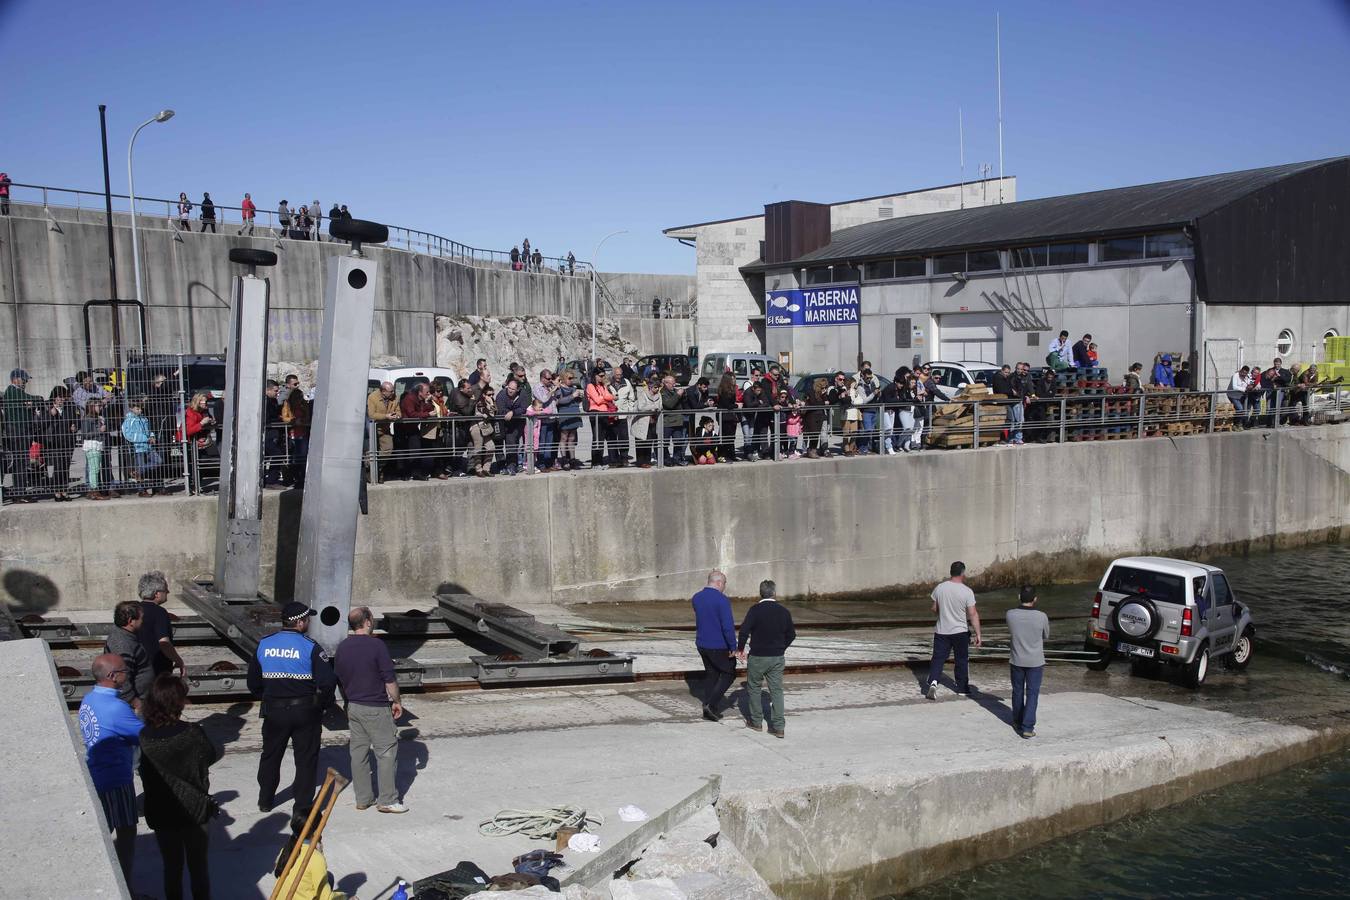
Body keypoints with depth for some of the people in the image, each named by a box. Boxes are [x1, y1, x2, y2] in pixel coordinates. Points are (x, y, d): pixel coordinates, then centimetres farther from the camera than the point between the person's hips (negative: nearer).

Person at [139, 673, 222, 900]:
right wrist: (221, 750, 20)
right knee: (198, 865, 16)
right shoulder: (193, 733, -21)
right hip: (194, 811, -2)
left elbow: (146, 775, 0)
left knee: (171, 866, 18)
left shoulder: (144, 737, -13)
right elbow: (212, 756, -2)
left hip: (160, 814, 2)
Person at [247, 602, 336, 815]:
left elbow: (253, 682, 8)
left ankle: (265, 801, 33)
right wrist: (322, 702, 0)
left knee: (270, 755, 21)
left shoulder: (263, 645, -1)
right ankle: (303, 805, 10)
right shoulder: (310, 647, -14)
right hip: (305, 711, -4)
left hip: (273, 711, 4)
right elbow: (327, 682, -19)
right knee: (306, 758, 8)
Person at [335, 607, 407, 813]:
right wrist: (396, 701, -2)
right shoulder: (376, 645, -16)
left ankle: (363, 798, 18)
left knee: (359, 752, 12)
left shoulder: (342, 648, 5)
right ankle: (387, 800, 3)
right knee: (387, 751, 1)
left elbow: (339, 680, 13)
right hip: (376, 707, -7)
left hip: (353, 708, 7)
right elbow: (389, 678, -14)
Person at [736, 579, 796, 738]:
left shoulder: (755, 610, -12)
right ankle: (778, 727, 2)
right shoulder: (783, 611, 2)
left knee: (753, 688, 14)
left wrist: (740, 649, -4)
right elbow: (791, 634, 9)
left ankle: (756, 721, 21)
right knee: (777, 690, 6)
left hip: (758, 657, -3)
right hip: (777, 658, 4)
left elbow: (744, 631, -18)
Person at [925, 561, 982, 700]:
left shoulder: (939, 588, -4)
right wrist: (978, 634, -9)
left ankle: (932, 681, -15)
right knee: (962, 660, 13)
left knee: (938, 658, 6)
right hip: (961, 632, -2)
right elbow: (973, 614, -14)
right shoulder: (967, 592, -14)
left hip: (941, 631, 2)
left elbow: (934, 608, 6)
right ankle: (962, 688, 22)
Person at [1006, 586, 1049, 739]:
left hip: (1016, 661, 2)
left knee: (1017, 692, 18)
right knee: (1032, 693, 5)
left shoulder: (1010, 615, -14)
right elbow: (1046, 636, 2)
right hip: (1035, 662, -2)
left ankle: (1018, 722, 32)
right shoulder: (1042, 617, -16)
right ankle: (1027, 727, 0)